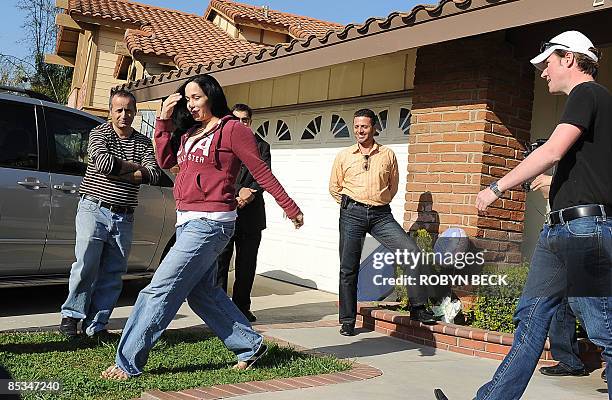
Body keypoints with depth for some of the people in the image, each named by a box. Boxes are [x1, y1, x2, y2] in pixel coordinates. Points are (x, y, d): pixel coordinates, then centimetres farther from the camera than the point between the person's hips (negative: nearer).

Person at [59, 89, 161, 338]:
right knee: (87, 266, -7)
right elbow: (104, 162, -18)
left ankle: (96, 325, 13)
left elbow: (154, 174, -5)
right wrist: (135, 166, -6)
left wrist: (117, 171, -13)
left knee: (113, 273, 4)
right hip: (94, 210, -3)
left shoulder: (143, 142, 11)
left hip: (124, 217, 3)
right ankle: (71, 315, 10)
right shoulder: (99, 133, 2)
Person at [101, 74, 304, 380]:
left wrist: (290, 207, -2)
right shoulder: (191, 132, 18)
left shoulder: (232, 129, -5)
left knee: (160, 291, -8)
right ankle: (250, 346, 28)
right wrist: (163, 120, 11)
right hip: (187, 221, 9)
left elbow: (261, 172, -4)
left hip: (209, 223, -9)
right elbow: (164, 160, 19)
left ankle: (127, 364, 0)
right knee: (202, 293, 15)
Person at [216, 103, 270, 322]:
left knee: (246, 264, 6)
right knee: (220, 260, -2)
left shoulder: (261, 146, 14)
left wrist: (250, 193, -16)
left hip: (251, 214, 2)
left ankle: (242, 308, 15)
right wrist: (238, 191, -16)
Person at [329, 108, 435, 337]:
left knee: (412, 253, -13)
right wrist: (350, 205, 10)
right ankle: (347, 320, 13)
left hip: (381, 214, 0)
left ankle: (418, 307, 1)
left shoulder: (388, 155, 9)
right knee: (348, 268, 1)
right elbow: (334, 187, 16)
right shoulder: (343, 156, 9)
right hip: (352, 214, 0)